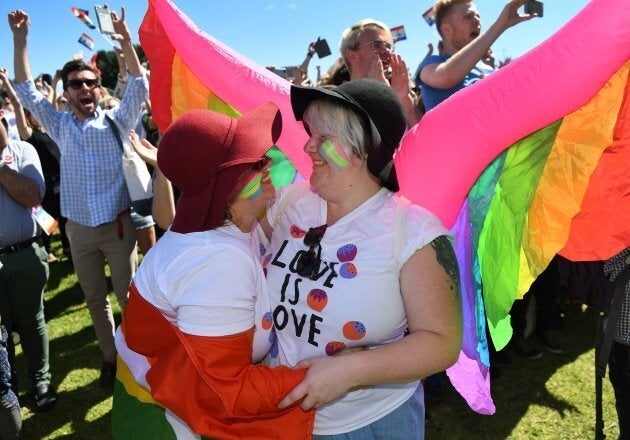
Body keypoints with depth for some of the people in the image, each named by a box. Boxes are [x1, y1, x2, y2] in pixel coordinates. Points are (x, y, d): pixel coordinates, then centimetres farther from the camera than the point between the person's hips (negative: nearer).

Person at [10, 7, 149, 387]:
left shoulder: (116, 121, -2)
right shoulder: (61, 125, 5)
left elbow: (139, 88, -13)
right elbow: (26, 91, 2)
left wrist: (126, 42, -22)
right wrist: (21, 39, -5)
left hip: (118, 225, -3)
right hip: (79, 229, 3)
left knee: (128, 294, 6)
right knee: (95, 299, 14)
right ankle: (110, 356, 31)